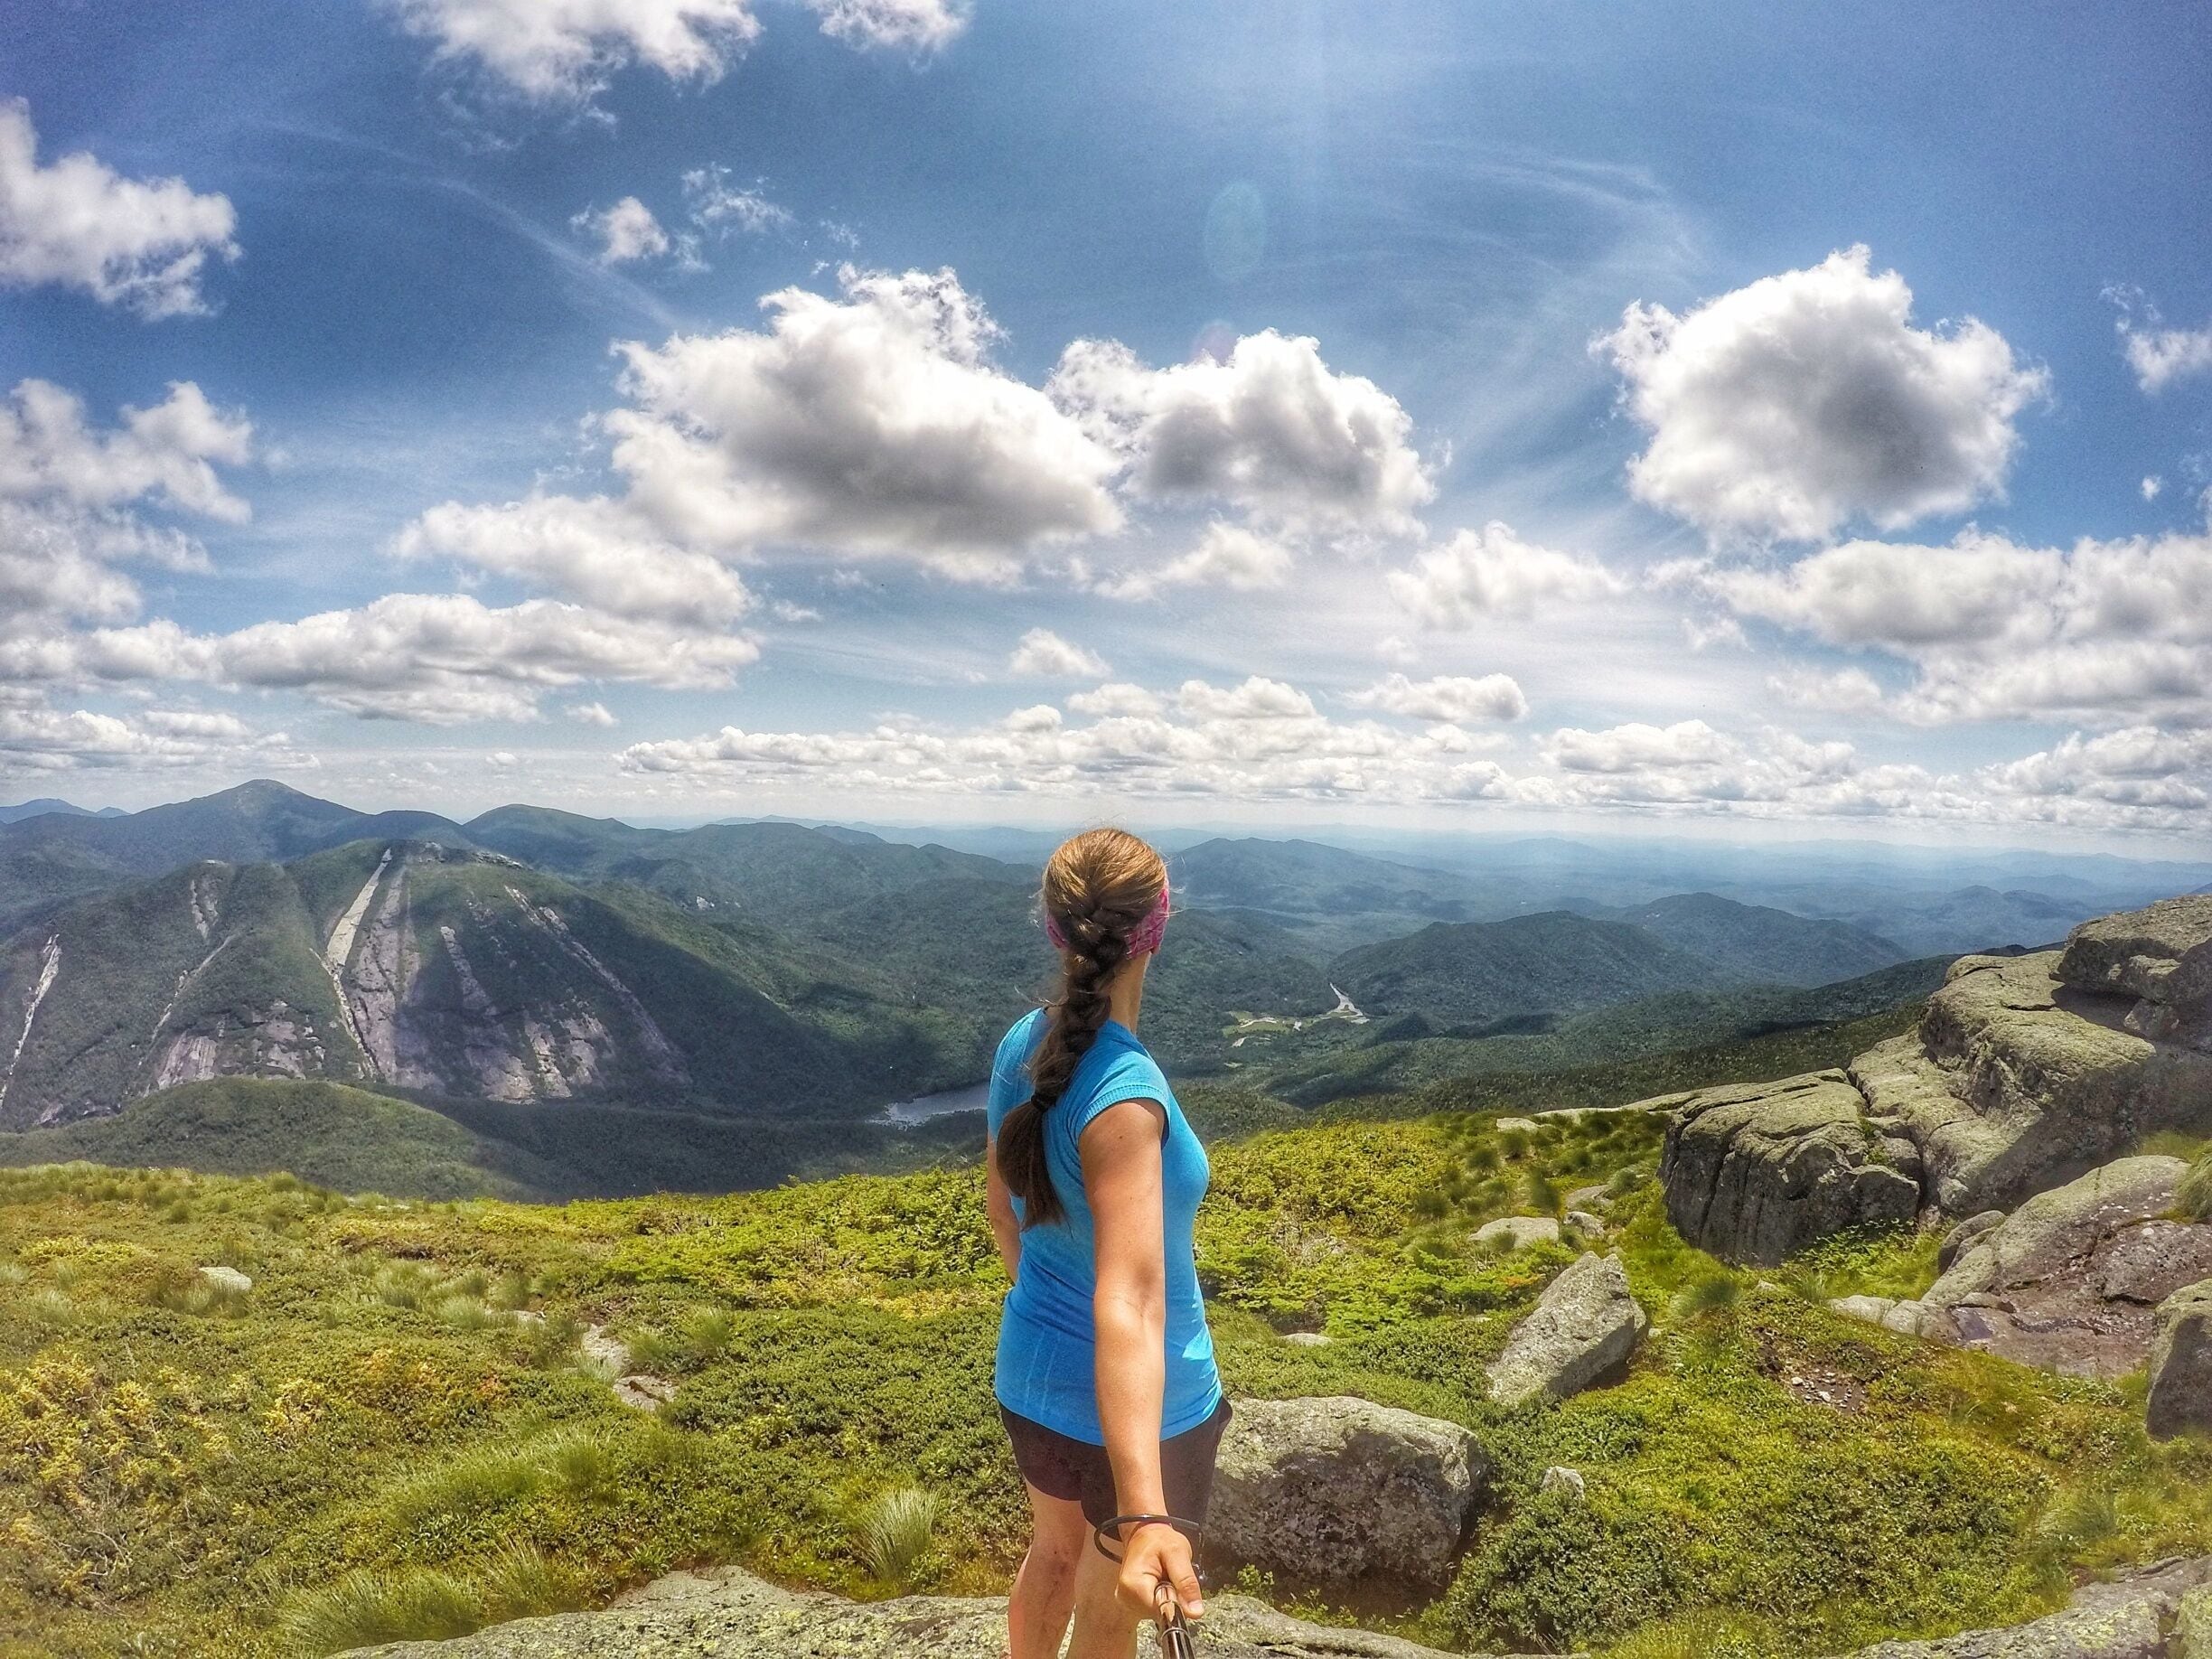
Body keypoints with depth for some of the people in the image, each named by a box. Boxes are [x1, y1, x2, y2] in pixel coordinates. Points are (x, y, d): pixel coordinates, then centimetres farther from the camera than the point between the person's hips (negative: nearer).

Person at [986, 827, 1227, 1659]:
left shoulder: (1021, 1047, -9)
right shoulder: (1125, 1093, -32)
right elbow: (1129, 1305, -40)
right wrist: (1145, 1513, -45)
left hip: (1031, 1371, 6)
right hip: (1135, 1405, -6)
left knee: (1055, 1552, 32)